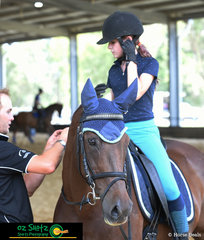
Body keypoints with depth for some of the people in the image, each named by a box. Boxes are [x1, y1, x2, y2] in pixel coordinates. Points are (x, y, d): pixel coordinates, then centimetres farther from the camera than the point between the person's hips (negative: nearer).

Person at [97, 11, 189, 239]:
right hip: (117, 131, 5)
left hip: (144, 131, -5)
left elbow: (136, 93, -18)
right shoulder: (114, 70, 14)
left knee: (170, 188, -15)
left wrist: (131, 60, -12)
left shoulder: (150, 64, -1)